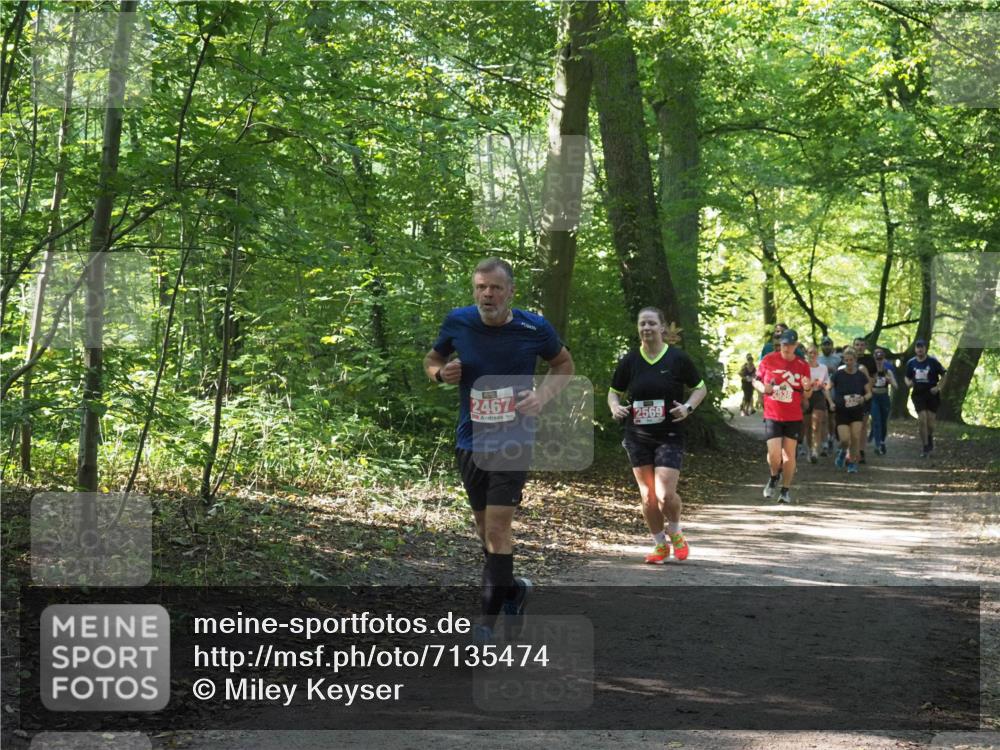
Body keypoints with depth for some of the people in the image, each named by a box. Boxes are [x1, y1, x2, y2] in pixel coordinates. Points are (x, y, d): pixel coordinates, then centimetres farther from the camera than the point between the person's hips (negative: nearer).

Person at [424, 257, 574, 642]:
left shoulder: (534, 328, -8)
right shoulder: (458, 322, -5)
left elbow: (563, 363, 10)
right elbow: (431, 358, 13)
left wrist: (544, 393, -8)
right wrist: (441, 373, -11)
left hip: (513, 441, -3)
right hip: (470, 441, 3)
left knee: (497, 528, -10)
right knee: (486, 527, 15)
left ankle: (490, 616, -2)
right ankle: (512, 588, 41)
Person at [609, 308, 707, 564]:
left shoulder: (678, 358, -4)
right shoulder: (629, 361, 2)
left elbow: (700, 388, 7)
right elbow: (614, 392, 14)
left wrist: (688, 406, -12)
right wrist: (615, 408, -8)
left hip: (669, 436, -3)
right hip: (638, 437, 3)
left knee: (666, 495, -12)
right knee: (648, 496, 6)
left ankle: (675, 533, 19)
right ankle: (660, 544, 25)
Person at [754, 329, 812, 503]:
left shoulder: (802, 366, 0)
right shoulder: (768, 360, -3)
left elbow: (806, 396, 7)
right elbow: (756, 381, 8)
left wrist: (807, 388, -17)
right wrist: (763, 388, -14)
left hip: (794, 417, 1)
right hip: (772, 415, -1)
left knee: (789, 453, 3)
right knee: (774, 453, -11)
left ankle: (786, 490, 16)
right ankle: (774, 478, 20)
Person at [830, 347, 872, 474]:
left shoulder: (861, 375, 0)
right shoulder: (838, 375, -5)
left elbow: (869, 393, 6)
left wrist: (864, 398, -16)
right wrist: (831, 403, -15)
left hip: (857, 410, 2)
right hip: (841, 411, -2)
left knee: (856, 438, -7)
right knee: (845, 440, -10)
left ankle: (852, 463, 8)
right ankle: (843, 452, 24)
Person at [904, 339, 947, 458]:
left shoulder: (933, 361, -7)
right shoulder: (911, 363, 3)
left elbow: (944, 375, 0)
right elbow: (907, 377, 17)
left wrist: (938, 387, -12)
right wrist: (908, 383, -6)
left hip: (932, 394, -1)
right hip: (918, 394, 2)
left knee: (930, 421, 0)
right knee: (922, 420, -10)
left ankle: (930, 440, 31)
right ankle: (926, 447, -1)